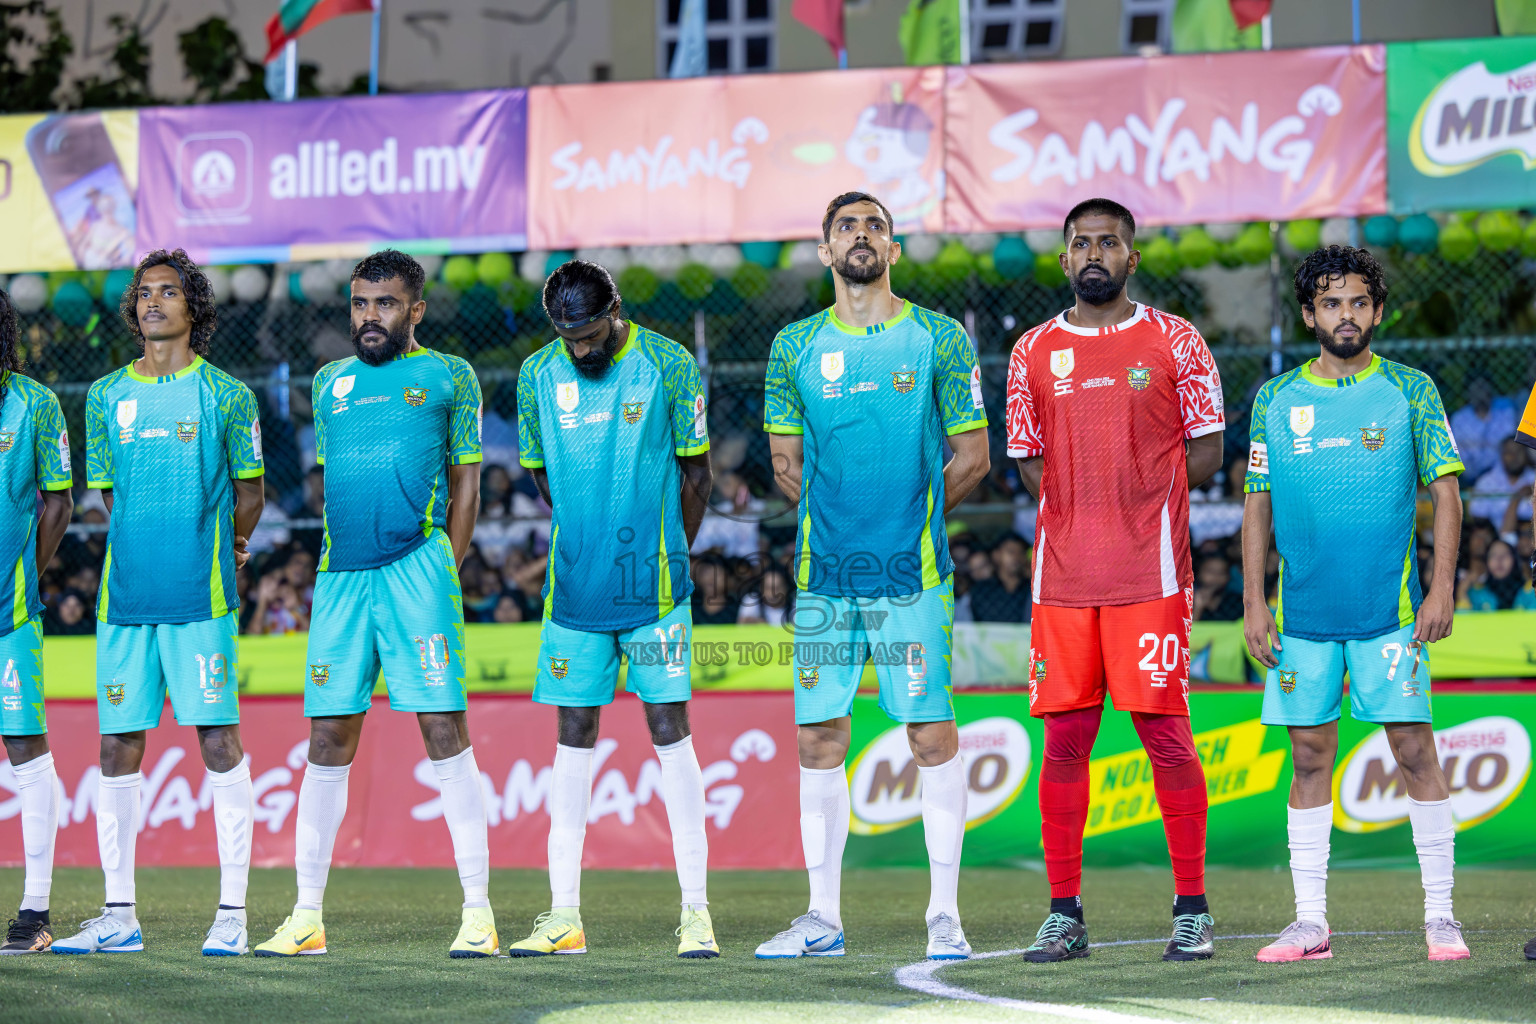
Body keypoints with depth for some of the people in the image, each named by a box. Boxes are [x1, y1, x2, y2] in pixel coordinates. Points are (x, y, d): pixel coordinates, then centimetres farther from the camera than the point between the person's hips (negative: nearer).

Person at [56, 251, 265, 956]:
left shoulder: (225, 395, 2)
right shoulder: (106, 396, 11)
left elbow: (249, 492, 10)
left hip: (200, 598, -3)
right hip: (124, 595, 3)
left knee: (218, 740, -5)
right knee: (117, 748, 2)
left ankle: (232, 912, -1)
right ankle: (119, 916, 8)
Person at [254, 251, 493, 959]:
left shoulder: (448, 376, 8)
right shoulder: (330, 382, 19)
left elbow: (465, 482, 8)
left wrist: (445, 571, 0)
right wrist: (342, 564, 13)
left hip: (417, 568, -4)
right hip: (340, 575, 4)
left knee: (444, 729, -8)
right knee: (328, 741, 4)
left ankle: (477, 910, -7)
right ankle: (308, 915, 8)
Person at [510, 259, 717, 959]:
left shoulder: (669, 366, -6)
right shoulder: (538, 375, 3)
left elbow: (696, 474, 3)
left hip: (653, 585, -3)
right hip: (574, 585, 3)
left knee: (669, 729, -5)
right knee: (574, 736, 4)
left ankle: (696, 912, -2)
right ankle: (564, 915, 6)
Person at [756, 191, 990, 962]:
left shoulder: (939, 340, 2)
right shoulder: (795, 347, 8)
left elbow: (971, 457, 5)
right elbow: (787, 465, 14)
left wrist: (911, 518, 9)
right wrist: (843, 518, 11)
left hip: (912, 575, -2)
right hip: (824, 573, 2)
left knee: (931, 734, -4)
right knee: (819, 738, 3)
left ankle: (943, 913, 3)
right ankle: (823, 918, 11)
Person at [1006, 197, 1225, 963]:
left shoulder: (1174, 342, 4)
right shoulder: (1033, 352, 11)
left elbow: (1206, 454, 5)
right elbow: (1030, 465, 13)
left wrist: (1136, 491, -4)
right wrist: (1098, 503, -2)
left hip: (1151, 573, -2)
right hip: (1063, 576, 2)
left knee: (1165, 734, -4)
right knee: (1065, 739, 1)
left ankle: (1192, 909, 3)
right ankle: (1064, 914, 7)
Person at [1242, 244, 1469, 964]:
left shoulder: (1410, 391, 4)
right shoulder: (1276, 400, 9)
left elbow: (1445, 493, 2)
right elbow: (1257, 505, 10)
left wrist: (1442, 588, -9)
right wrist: (1253, 602, 2)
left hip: (1391, 610, -2)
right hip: (1302, 613, 2)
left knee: (1415, 749, -4)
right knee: (1310, 756, 4)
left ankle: (1439, 915, 2)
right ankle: (1310, 921, 8)